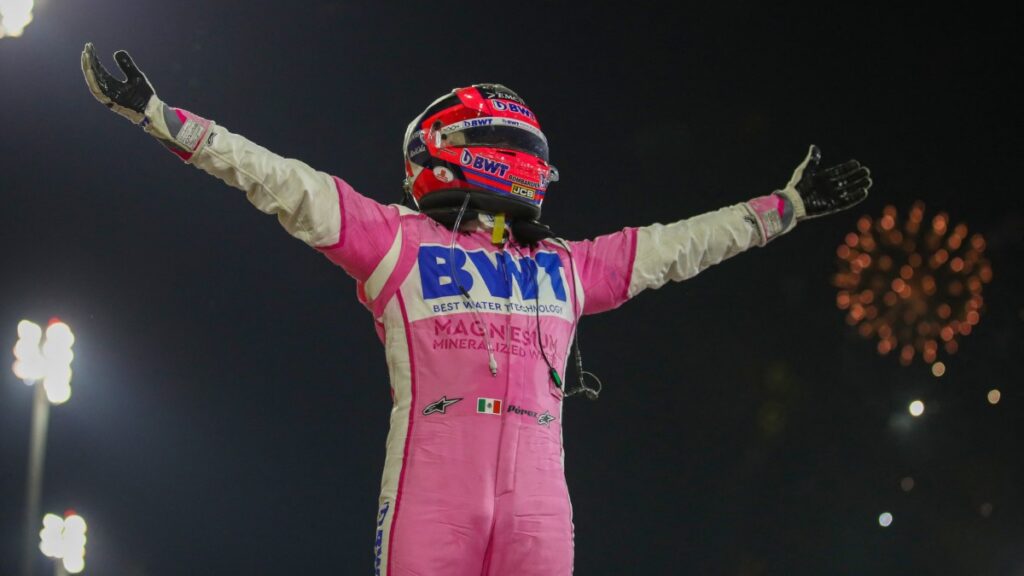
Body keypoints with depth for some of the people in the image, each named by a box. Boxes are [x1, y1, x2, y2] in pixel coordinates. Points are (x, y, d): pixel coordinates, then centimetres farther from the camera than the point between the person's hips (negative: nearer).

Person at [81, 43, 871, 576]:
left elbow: (678, 245, 31)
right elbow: (279, 181, 7)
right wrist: (157, 114, 2)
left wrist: (789, 205, 36)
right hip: (430, 499, -4)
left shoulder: (565, 269, 24)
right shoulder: (398, 242, 12)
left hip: (537, 504, 4)